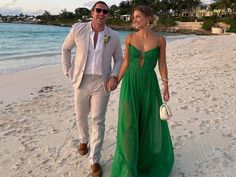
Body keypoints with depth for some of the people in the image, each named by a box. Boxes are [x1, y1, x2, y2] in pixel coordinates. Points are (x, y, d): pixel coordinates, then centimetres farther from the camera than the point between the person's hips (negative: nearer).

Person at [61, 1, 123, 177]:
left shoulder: (114, 36, -3)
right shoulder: (78, 28, -3)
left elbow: (119, 58, 7)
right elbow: (66, 48, 9)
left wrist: (114, 76, -10)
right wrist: (68, 71, 2)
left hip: (102, 83, -1)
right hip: (81, 81, 1)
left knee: (98, 121, 1)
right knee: (81, 116, 18)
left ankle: (95, 160, 14)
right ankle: (84, 140, 48)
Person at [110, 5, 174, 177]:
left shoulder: (160, 39, -4)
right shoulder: (130, 38, -1)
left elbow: (162, 64, 0)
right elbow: (126, 62, 5)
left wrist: (165, 86, -6)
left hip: (149, 83, 0)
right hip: (130, 82, 0)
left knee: (151, 121, 12)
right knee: (129, 122, 1)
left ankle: (150, 156, 41)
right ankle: (129, 162, 20)